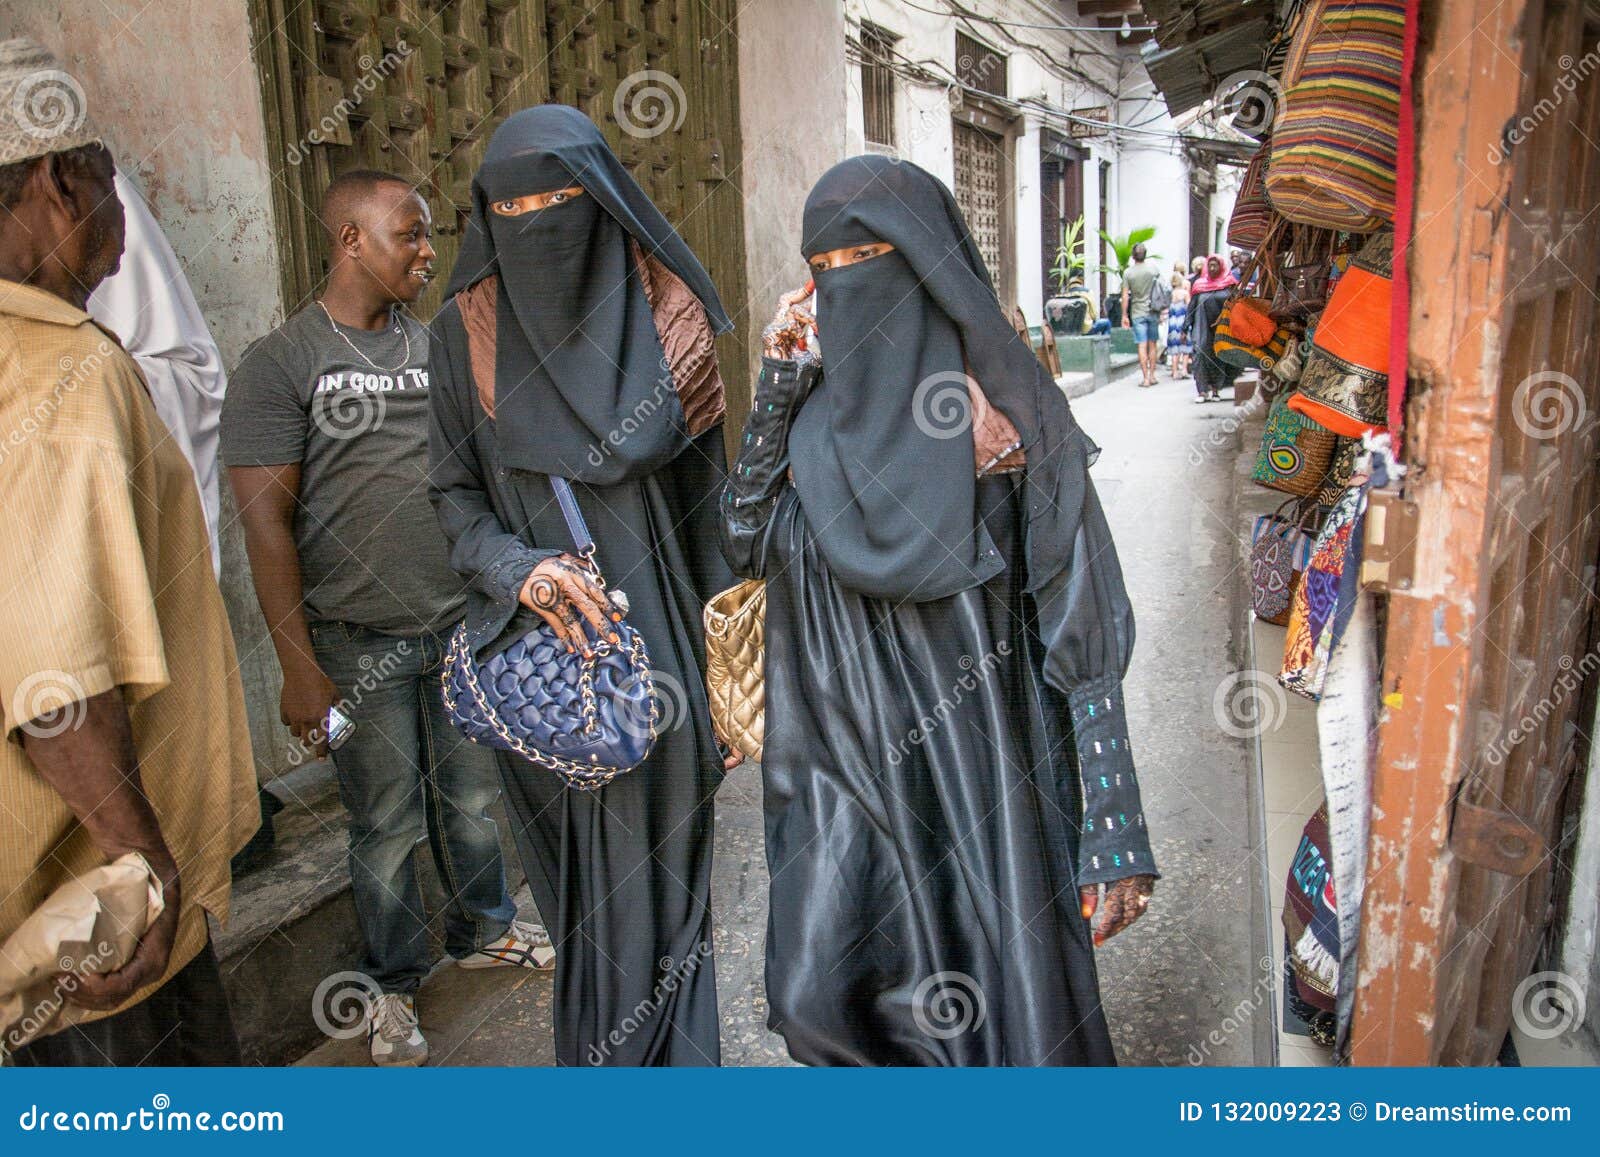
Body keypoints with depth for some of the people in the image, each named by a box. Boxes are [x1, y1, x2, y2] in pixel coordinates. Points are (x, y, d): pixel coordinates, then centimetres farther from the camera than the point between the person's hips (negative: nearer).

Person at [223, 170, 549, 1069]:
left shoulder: (439, 345, 7)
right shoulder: (282, 362, -8)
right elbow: (266, 520, -11)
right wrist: (298, 666, -14)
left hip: (463, 624, 4)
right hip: (359, 642, -4)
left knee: (473, 796, 17)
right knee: (389, 824, 8)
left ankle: (487, 930, 40)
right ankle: (394, 985, 30)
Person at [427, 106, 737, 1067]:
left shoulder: (665, 314, 0)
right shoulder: (467, 329, 3)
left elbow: (708, 492, 3)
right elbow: (455, 490, 7)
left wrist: (728, 659, 2)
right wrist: (517, 569, -14)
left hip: (654, 637, -1)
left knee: (652, 880, 3)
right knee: (575, 880, 13)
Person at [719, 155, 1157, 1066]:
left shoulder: (1002, 400, -9)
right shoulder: (821, 403, 5)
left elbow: (1079, 600, -10)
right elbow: (747, 541, 2)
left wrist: (1109, 814, -14)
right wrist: (776, 378, -5)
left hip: (977, 749, -4)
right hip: (846, 744, 4)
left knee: (1004, 985, 6)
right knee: (817, 995, 5)